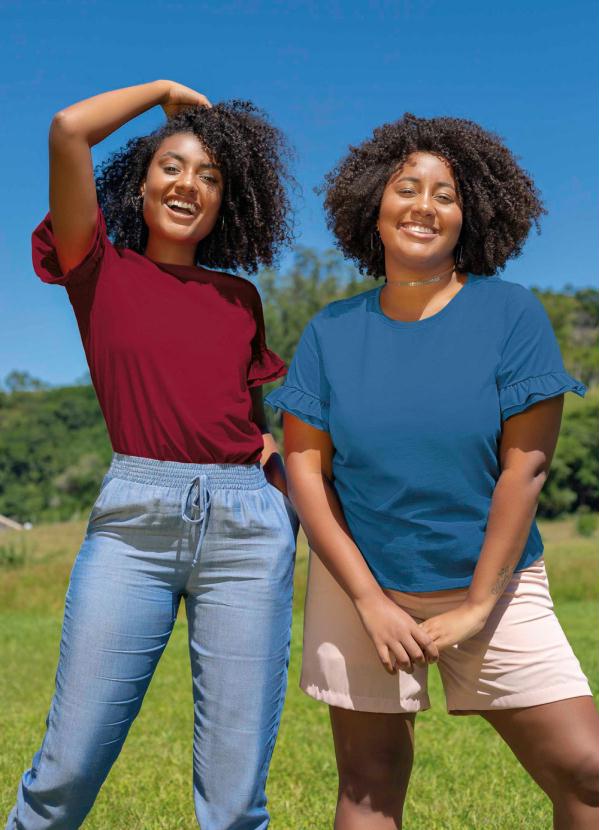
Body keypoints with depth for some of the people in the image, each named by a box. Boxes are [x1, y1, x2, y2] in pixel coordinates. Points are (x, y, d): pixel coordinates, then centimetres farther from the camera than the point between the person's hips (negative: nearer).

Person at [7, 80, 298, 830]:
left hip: (248, 523, 2)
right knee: (69, 767, 0)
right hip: (135, 517, -2)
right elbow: (68, 129, -1)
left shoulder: (240, 300, 17)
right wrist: (165, 91, 13)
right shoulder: (100, 270, 10)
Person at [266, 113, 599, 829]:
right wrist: (371, 602, -9)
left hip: (491, 584, 0)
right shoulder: (331, 332, -1)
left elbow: (526, 466, -9)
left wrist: (476, 606, -11)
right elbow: (304, 470, -3)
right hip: (359, 585, 1)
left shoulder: (510, 313, -5)